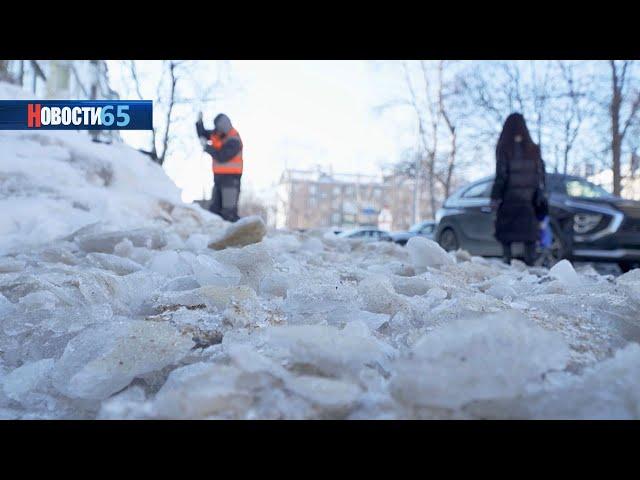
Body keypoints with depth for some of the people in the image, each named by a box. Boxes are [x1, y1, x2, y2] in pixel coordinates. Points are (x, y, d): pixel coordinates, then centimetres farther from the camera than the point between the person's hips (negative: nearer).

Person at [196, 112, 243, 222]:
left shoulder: (233, 140, -17)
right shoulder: (217, 134, 9)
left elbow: (221, 156, -25)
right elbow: (203, 134, 22)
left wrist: (207, 146, -16)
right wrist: (199, 121, 5)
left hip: (231, 178, -9)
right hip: (219, 177, 9)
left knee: (229, 212, -15)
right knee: (214, 209, 11)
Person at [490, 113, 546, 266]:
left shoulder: (504, 149, -6)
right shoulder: (533, 149, 6)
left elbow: (501, 174, -11)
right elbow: (540, 173, 6)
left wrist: (495, 197, -9)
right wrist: (539, 195, 12)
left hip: (510, 198, -3)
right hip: (529, 199, 3)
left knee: (505, 231, 5)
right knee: (529, 231, 8)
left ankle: (507, 260, 2)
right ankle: (531, 262, 5)